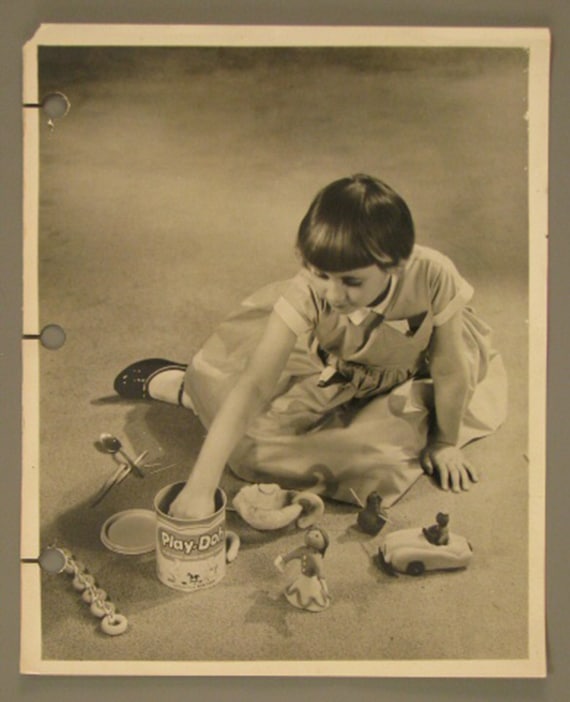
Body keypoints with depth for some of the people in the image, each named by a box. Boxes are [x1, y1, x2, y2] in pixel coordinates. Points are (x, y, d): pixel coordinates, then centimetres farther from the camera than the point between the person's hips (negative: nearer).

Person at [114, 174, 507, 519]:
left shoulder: (433, 277, -39)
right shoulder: (308, 294, -39)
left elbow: (450, 369, -23)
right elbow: (253, 386, -44)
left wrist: (446, 442, -9)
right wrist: (201, 487, -50)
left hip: (406, 377, 3)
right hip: (323, 368, -2)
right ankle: (174, 384, 16)